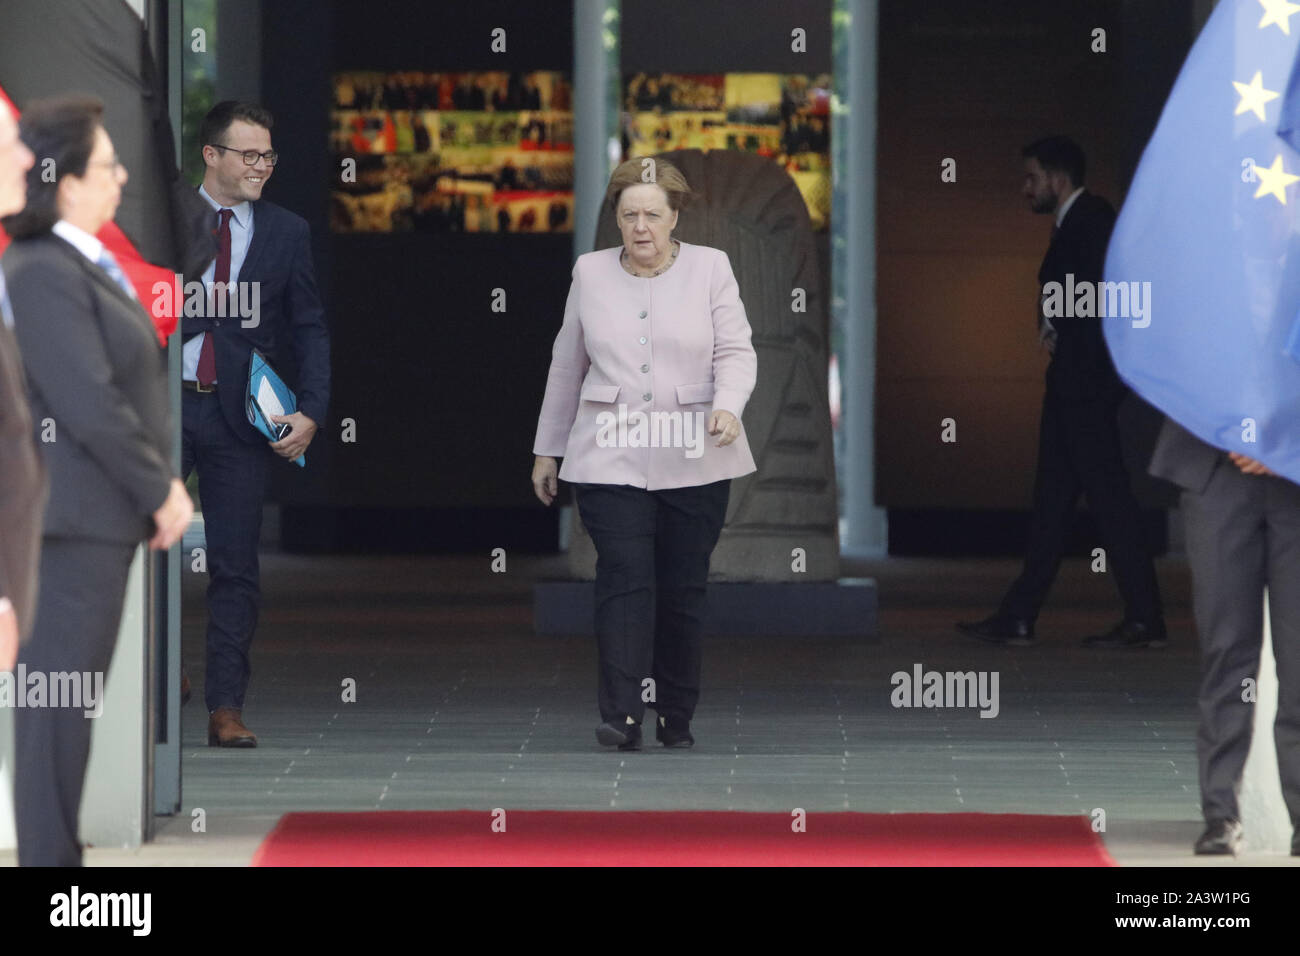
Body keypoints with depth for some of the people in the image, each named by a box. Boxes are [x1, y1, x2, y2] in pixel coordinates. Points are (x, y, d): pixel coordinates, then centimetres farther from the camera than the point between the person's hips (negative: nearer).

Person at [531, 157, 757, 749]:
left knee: (684, 589, 4)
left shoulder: (710, 268, 4)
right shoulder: (590, 273, 8)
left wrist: (728, 407, -22)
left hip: (693, 461, 0)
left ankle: (676, 717, 15)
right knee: (624, 579, -13)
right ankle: (621, 716, -19)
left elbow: (735, 351, -2)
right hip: (611, 459, 0)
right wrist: (547, 450, 18)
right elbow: (566, 367, 16)